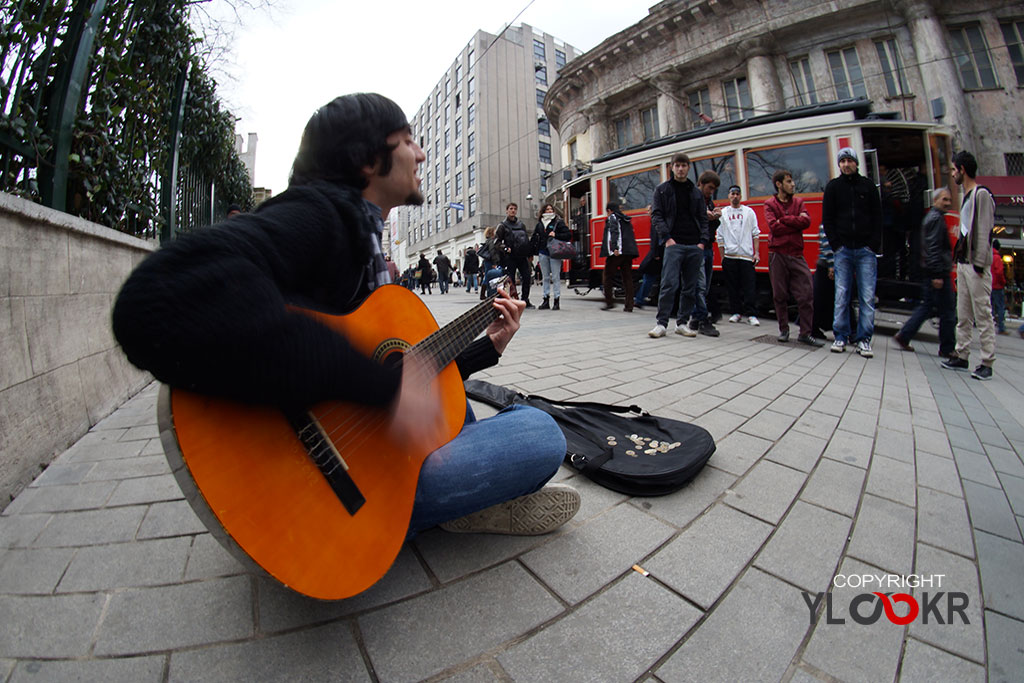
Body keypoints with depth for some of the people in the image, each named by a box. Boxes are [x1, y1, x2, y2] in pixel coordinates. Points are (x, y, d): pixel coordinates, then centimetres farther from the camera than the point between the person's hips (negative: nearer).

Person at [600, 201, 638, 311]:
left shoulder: (612, 217, 1)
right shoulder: (626, 219, 23)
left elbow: (614, 232, -16)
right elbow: (631, 235, 23)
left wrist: (614, 248, -27)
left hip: (617, 252, -7)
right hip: (629, 251, 7)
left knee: (608, 275, 4)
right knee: (627, 278, 6)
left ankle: (609, 302, 0)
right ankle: (629, 306, 4)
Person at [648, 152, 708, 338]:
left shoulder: (696, 192, 18)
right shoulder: (662, 189, 9)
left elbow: (703, 219, 15)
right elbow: (656, 216, 0)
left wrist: (703, 241, 0)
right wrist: (667, 237, -12)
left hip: (695, 246, 4)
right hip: (674, 244, -4)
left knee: (690, 287, 4)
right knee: (669, 284, -13)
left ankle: (682, 322, 13)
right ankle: (661, 323, -8)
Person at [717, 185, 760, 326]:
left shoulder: (749, 212, 11)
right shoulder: (723, 213, 10)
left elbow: (755, 234, 9)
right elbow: (720, 236, 8)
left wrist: (757, 253, 0)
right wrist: (722, 256, 2)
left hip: (747, 256, 0)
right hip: (730, 256, 1)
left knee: (749, 286, -5)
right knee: (732, 286, 4)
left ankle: (751, 314, -2)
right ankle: (736, 312, 14)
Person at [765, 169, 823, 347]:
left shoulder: (798, 202, 14)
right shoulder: (770, 204, 5)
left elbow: (807, 221, -3)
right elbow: (774, 227, -10)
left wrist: (784, 219, -8)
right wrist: (796, 222, -5)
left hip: (796, 254, 3)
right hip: (777, 254, -3)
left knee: (806, 293, -3)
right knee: (780, 295, 3)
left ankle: (805, 333, 5)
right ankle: (783, 330, 16)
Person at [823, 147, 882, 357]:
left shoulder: (867, 186, 11)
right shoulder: (833, 186, 9)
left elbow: (877, 217, 9)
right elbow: (827, 218, 6)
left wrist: (874, 244, -3)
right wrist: (835, 244, -5)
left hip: (866, 250, 1)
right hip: (843, 249, -1)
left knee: (867, 297, -2)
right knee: (842, 296, 0)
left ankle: (864, 339, 3)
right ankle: (841, 336, 7)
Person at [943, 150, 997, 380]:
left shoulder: (982, 194, -8)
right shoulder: (967, 196, 17)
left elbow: (984, 231, -14)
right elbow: (965, 231, 18)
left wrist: (979, 264, -18)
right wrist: (960, 261, 14)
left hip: (977, 265, -8)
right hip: (963, 263, 9)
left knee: (983, 314, -6)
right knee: (963, 315, 11)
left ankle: (987, 363, -2)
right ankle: (961, 355, 17)